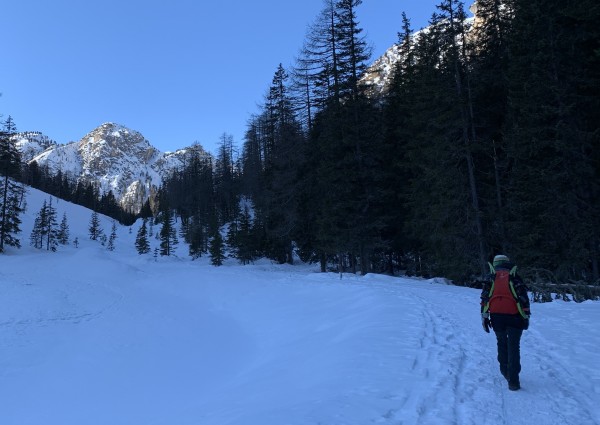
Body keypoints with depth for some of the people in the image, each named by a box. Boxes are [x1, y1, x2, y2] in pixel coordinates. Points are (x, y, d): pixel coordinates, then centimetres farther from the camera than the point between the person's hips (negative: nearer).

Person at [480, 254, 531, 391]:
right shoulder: (514, 278, 9)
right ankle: (513, 380, -4)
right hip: (513, 315, -1)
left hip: (496, 315, 2)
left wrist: (484, 316, 9)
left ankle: (505, 372, 29)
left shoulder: (492, 278, 12)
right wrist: (526, 316, 9)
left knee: (502, 343, 21)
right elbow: (523, 297, 3)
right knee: (513, 347, 1)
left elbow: (484, 297, 6)